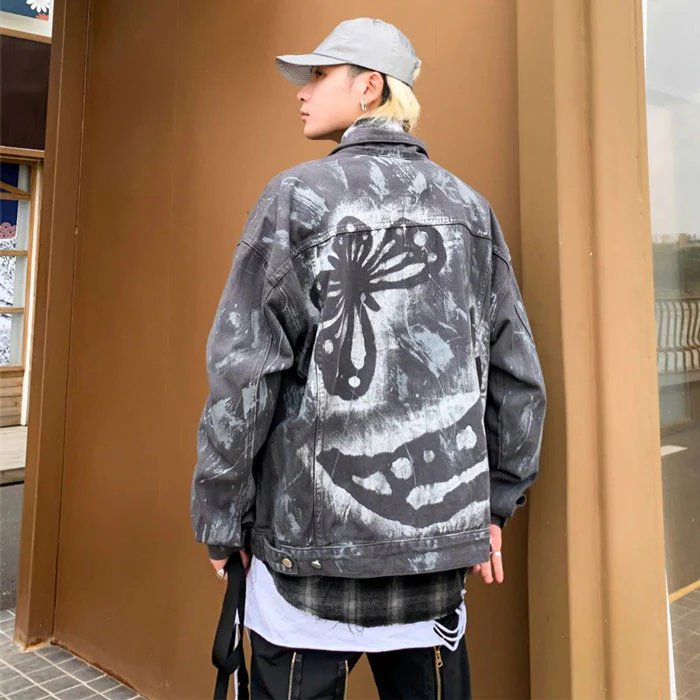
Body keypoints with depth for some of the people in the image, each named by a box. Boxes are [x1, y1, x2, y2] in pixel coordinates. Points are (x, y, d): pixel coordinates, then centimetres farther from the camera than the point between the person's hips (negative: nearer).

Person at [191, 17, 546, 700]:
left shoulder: (299, 195, -5)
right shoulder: (469, 207, 8)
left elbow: (244, 371, -11)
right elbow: (518, 374, 7)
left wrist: (220, 519, 0)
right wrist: (495, 504, 16)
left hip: (315, 535, -4)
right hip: (440, 531, 5)